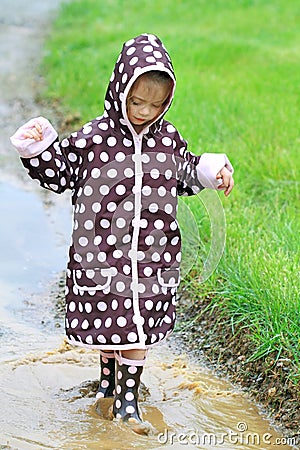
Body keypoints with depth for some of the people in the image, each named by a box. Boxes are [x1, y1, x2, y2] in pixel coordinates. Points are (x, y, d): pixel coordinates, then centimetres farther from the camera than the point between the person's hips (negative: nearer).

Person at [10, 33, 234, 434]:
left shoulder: (168, 138, 0)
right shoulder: (93, 138, -10)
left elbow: (185, 175, 19)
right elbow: (58, 173, -1)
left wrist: (213, 170, 5)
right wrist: (37, 149, -16)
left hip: (152, 255, 2)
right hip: (101, 251, -2)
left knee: (139, 323, 7)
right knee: (106, 317, 13)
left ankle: (128, 394, 19)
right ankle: (108, 372, 40)